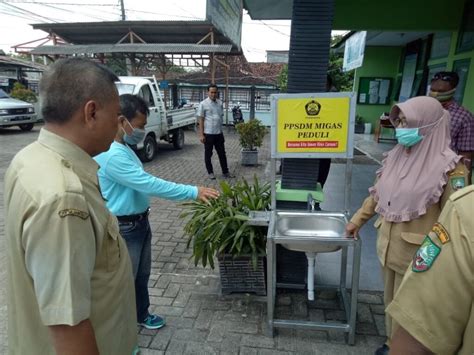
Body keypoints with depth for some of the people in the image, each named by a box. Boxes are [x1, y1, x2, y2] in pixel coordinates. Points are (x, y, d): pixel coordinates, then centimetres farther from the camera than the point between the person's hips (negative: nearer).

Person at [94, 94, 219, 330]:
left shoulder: (122, 148, 6)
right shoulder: (112, 155, -27)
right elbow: (149, 184, -31)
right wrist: (193, 192, -29)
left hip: (139, 221, 10)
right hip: (123, 228, -9)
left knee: (142, 275, 23)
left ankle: (141, 315, 44)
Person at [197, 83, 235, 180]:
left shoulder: (220, 103, 7)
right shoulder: (203, 104, -7)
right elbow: (201, 120, -7)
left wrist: (221, 130, 12)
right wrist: (201, 135, -11)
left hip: (219, 133, 5)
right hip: (208, 133, -4)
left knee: (222, 153, 10)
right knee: (208, 154, 8)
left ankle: (225, 172, 20)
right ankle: (210, 172, 21)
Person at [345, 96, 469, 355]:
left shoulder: (449, 167, -16)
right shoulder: (396, 156, 1)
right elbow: (377, 195, 12)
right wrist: (356, 221, 16)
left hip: (417, 253, -6)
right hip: (388, 245, 6)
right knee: (391, 301, 22)